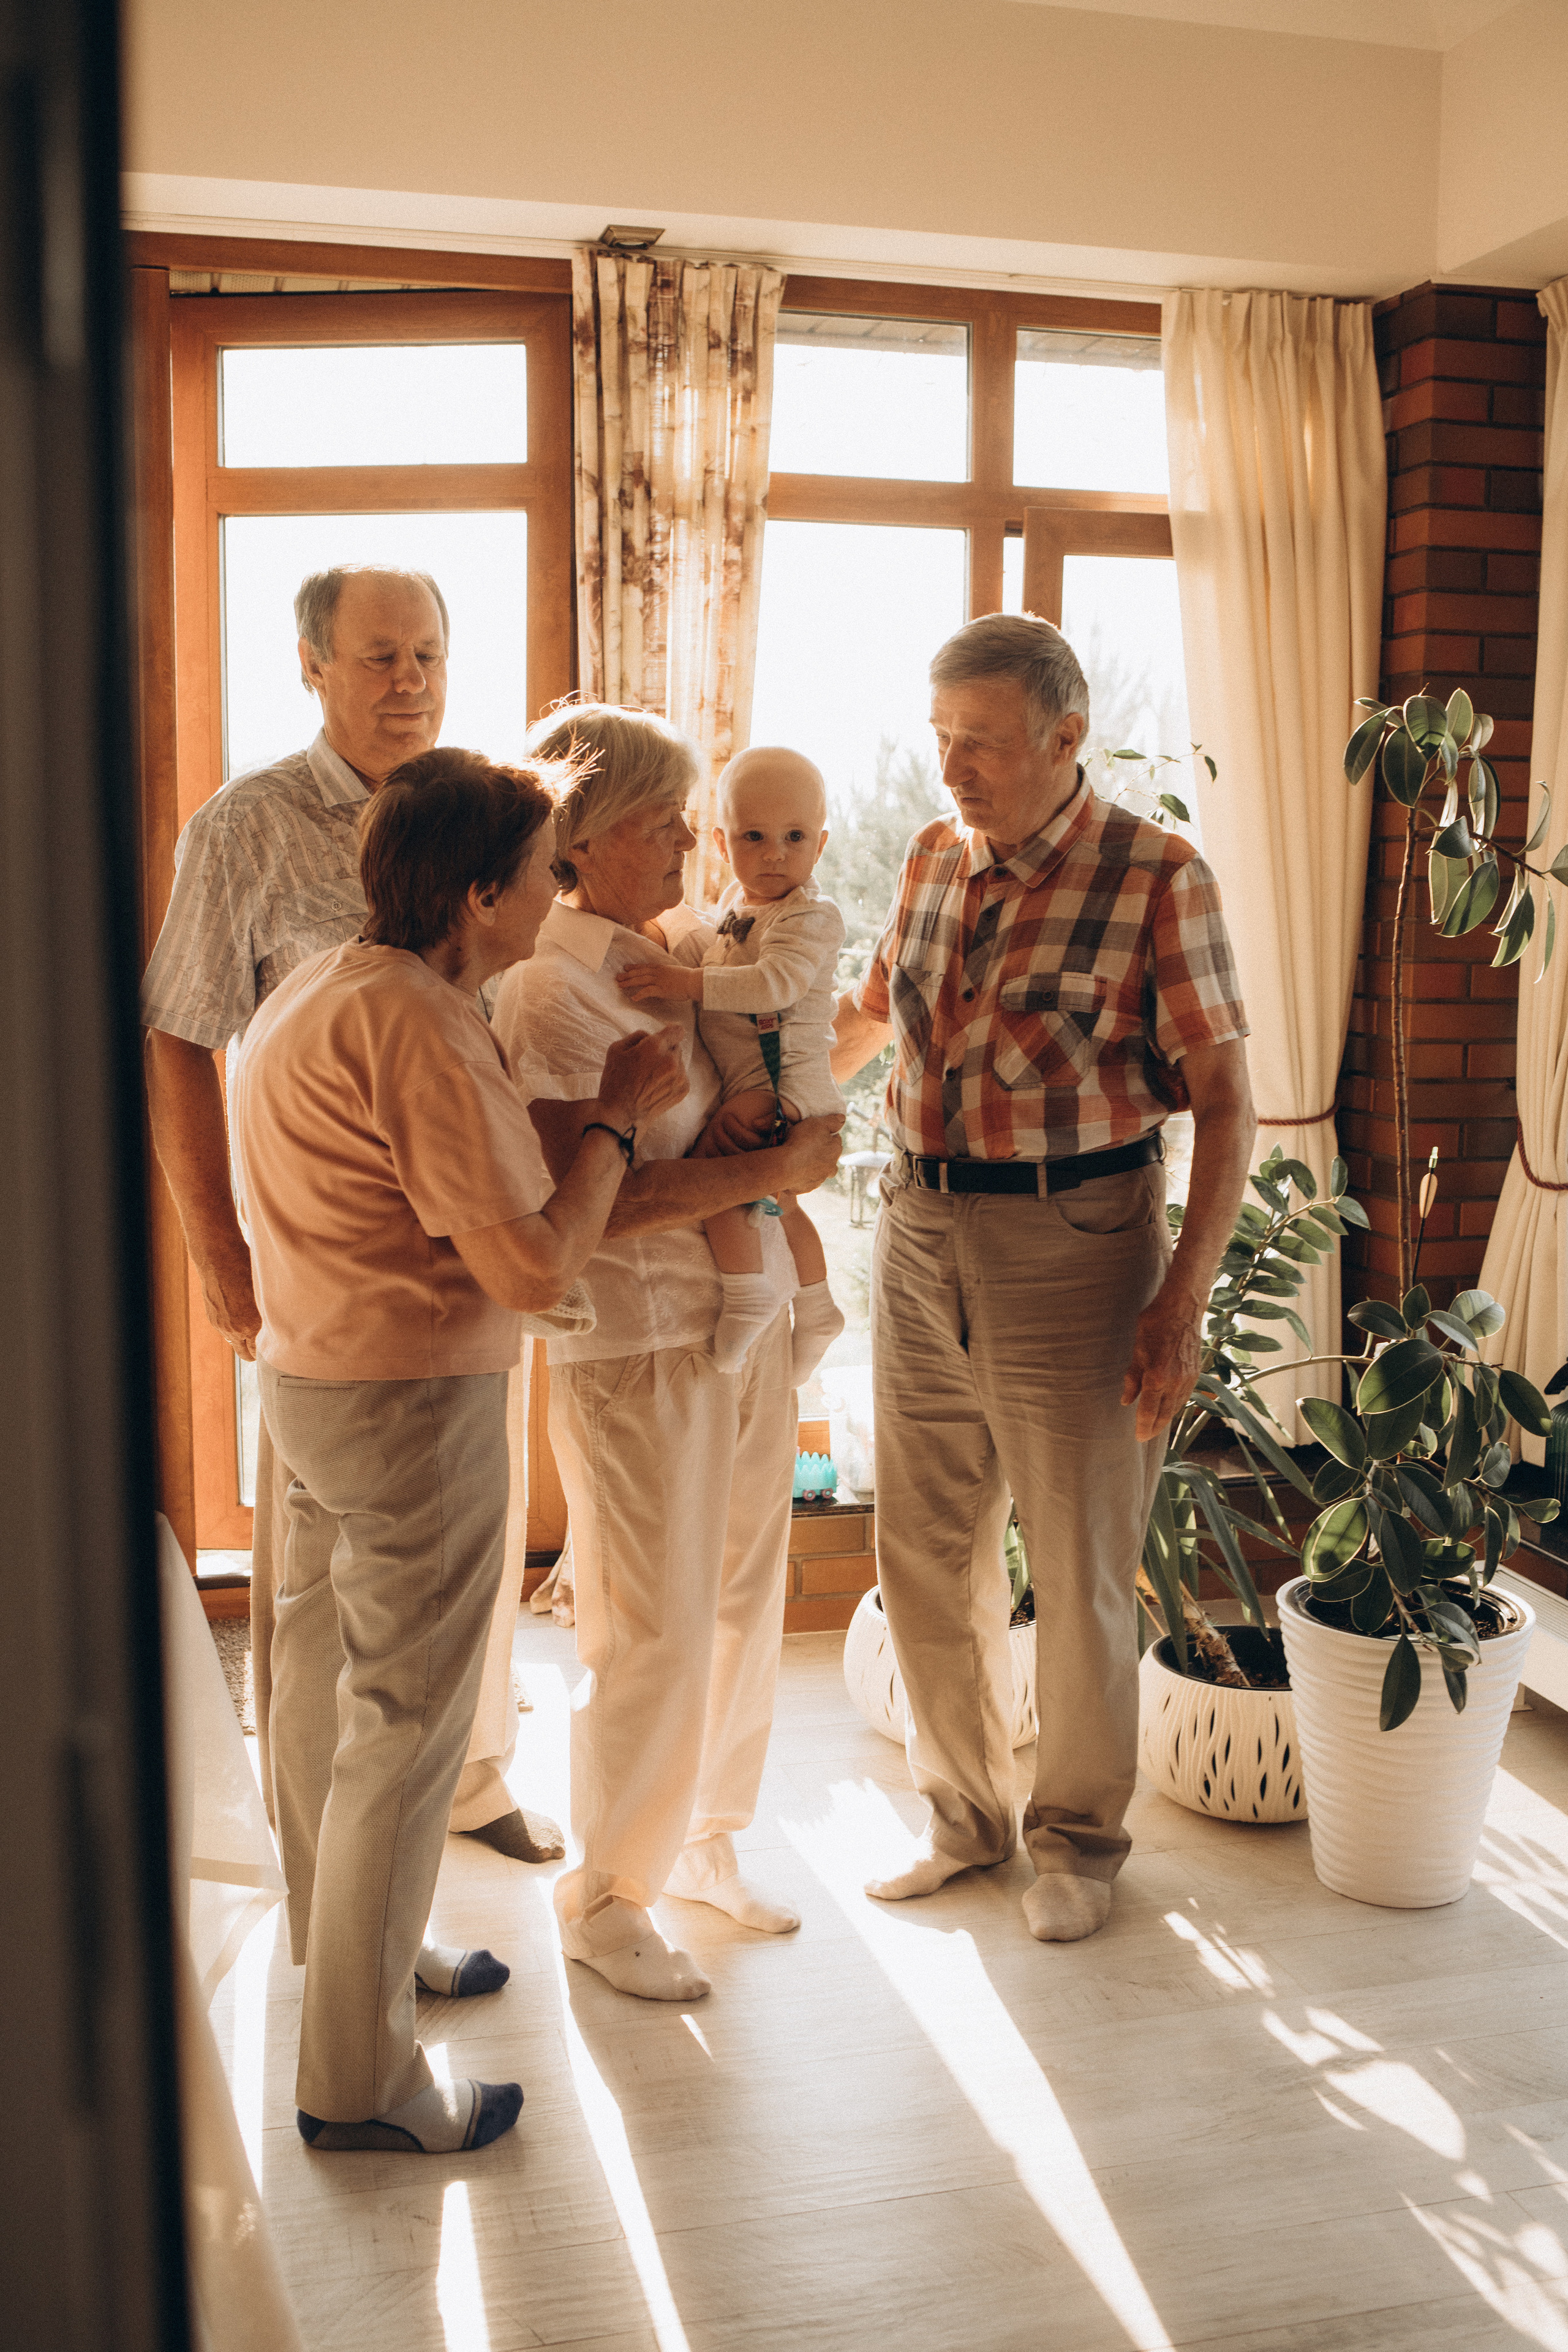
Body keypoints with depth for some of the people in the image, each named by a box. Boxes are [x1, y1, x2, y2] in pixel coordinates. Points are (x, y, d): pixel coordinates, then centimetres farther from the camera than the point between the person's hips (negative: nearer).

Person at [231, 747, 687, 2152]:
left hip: (314, 1376, 10)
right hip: (414, 1399, -10)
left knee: (333, 1681, 23)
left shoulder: (320, 987, 9)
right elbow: (533, 1267, -23)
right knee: (405, 1726, 1)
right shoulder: (417, 1026, -22)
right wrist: (618, 1117, -12)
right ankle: (359, 2080, 13)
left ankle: (354, 1942, 44)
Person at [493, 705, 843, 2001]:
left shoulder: (684, 944, 7)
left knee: (745, 1601, 17)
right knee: (656, 1634, 2)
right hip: (637, 1343, -8)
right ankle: (606, 1897, 23)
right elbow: (593, 1200, -24)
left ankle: (706, 1841, 37)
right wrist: (776, 1170, -19)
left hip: (750, 1315, 8)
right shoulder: (552, 988, -17)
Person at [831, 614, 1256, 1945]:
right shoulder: (933, 862, 7)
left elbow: (1225, 1103, -10)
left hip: (1070, 1247, -5)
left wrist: (1182, 1301, -15)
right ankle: (966, 1811, 33)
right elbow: (868, 1015, 24)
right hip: (921, 1233, 6)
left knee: (1080, 1571, 6)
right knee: (927, 1557, 13)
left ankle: (1079, 1838, 28)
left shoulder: (1157, 878, -10)